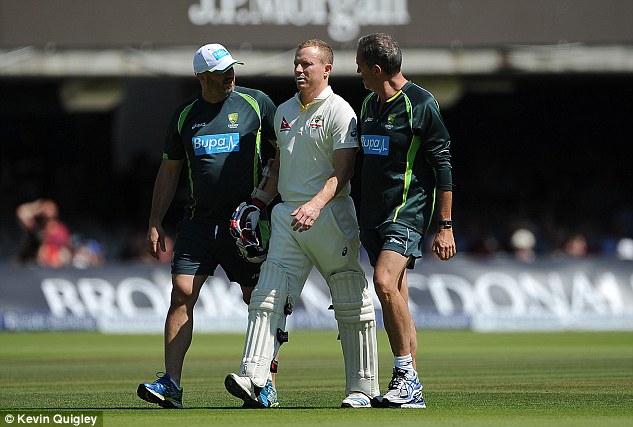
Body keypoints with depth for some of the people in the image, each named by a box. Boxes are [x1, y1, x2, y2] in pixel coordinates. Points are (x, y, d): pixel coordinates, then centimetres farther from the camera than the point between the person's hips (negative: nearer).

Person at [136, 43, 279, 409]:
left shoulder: (257, 103, 0)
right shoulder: (185, 115, 8)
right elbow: (169, 171, 15)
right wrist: (155, 223, 11)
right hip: (199, 220, 2)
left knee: (258, 298, 1)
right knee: (182, 294, -8)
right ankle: (171, 384, -9)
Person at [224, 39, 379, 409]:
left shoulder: (339, 112, -7)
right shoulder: (284, 112, 15)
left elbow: (343, 171, -15)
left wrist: (317, 204, -29)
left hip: (331, 215, -6)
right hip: (288, 213, 6)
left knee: (352, 307, 0)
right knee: (268, 296, -8)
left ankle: (362, 388, 7)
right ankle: (252, 378, -16)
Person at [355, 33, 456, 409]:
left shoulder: (421, 103, -8)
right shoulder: (369, 104, 15)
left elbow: (443, 165, -9)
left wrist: (446, 227, -12)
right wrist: (362, 219, 23)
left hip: (409, 210, -8)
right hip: (375, 215, 8)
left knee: (386, 281, -25)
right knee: (396, 300, 6)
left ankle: (407, 376, -18)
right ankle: (411, 391, 9)